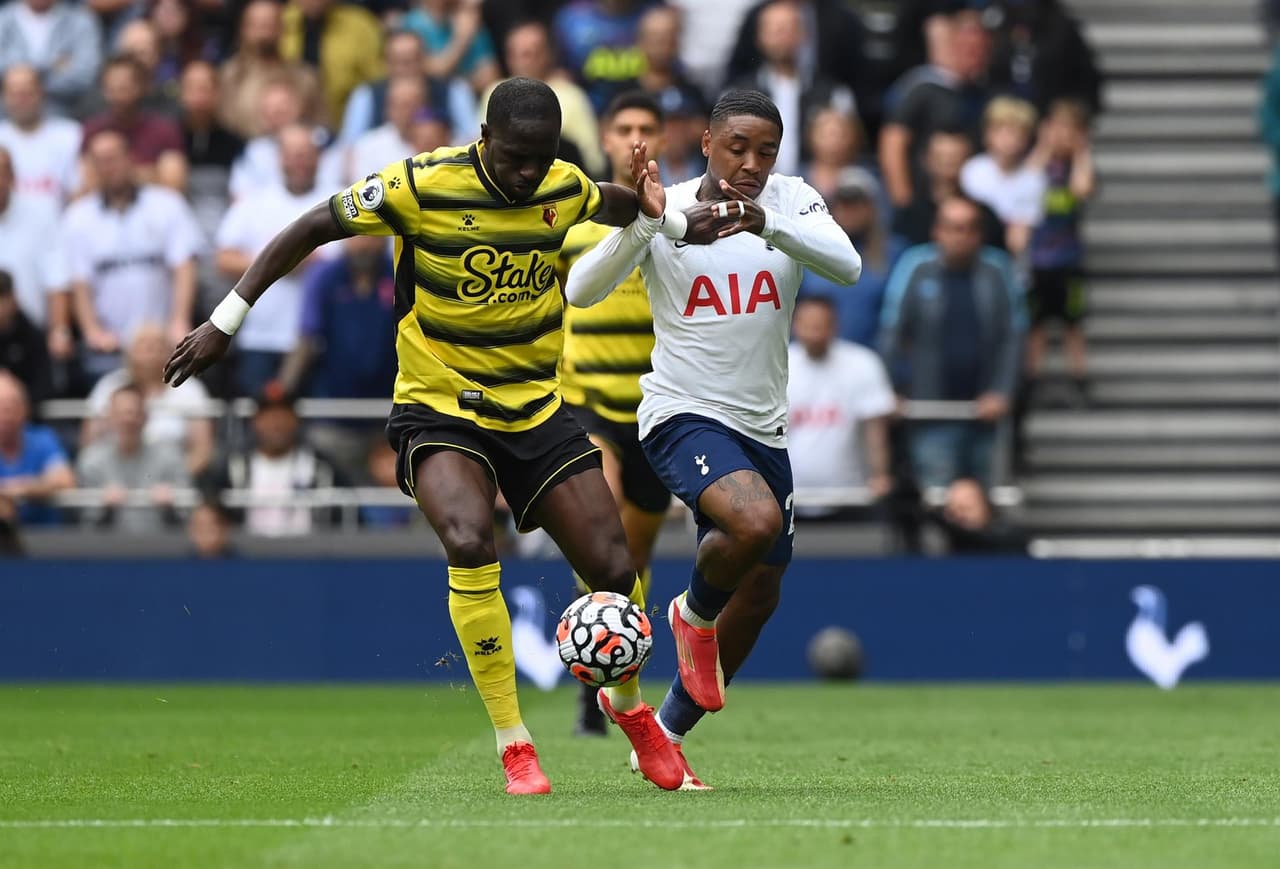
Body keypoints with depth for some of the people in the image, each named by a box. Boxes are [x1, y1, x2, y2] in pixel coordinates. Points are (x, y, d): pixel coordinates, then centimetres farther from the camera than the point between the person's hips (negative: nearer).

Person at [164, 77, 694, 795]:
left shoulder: (567, 190, -4)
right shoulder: (424, 185, -17)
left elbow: (617, 208, 21)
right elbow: (311, 229, -6)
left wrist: (647, 199, -4)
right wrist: (228, 320, -7)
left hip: (536, 408, 4)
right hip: (439, 411, -4)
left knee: (615, 569, -3)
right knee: (470, 542, -31)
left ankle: (631, 709, 30)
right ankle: (514, 746, -19)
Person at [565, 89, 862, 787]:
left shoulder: (789, 202, -2)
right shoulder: (663, 211, -9)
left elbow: (848, 266, -21)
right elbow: (581, 290, -20)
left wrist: (766, 224, -37)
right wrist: (645, 223, -36)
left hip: (763, 429, 5)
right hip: (683, 415, -5)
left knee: (760, 594, 11)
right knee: (756, 521, -33)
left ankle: (667, 733, 30)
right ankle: (694, 616, 0)